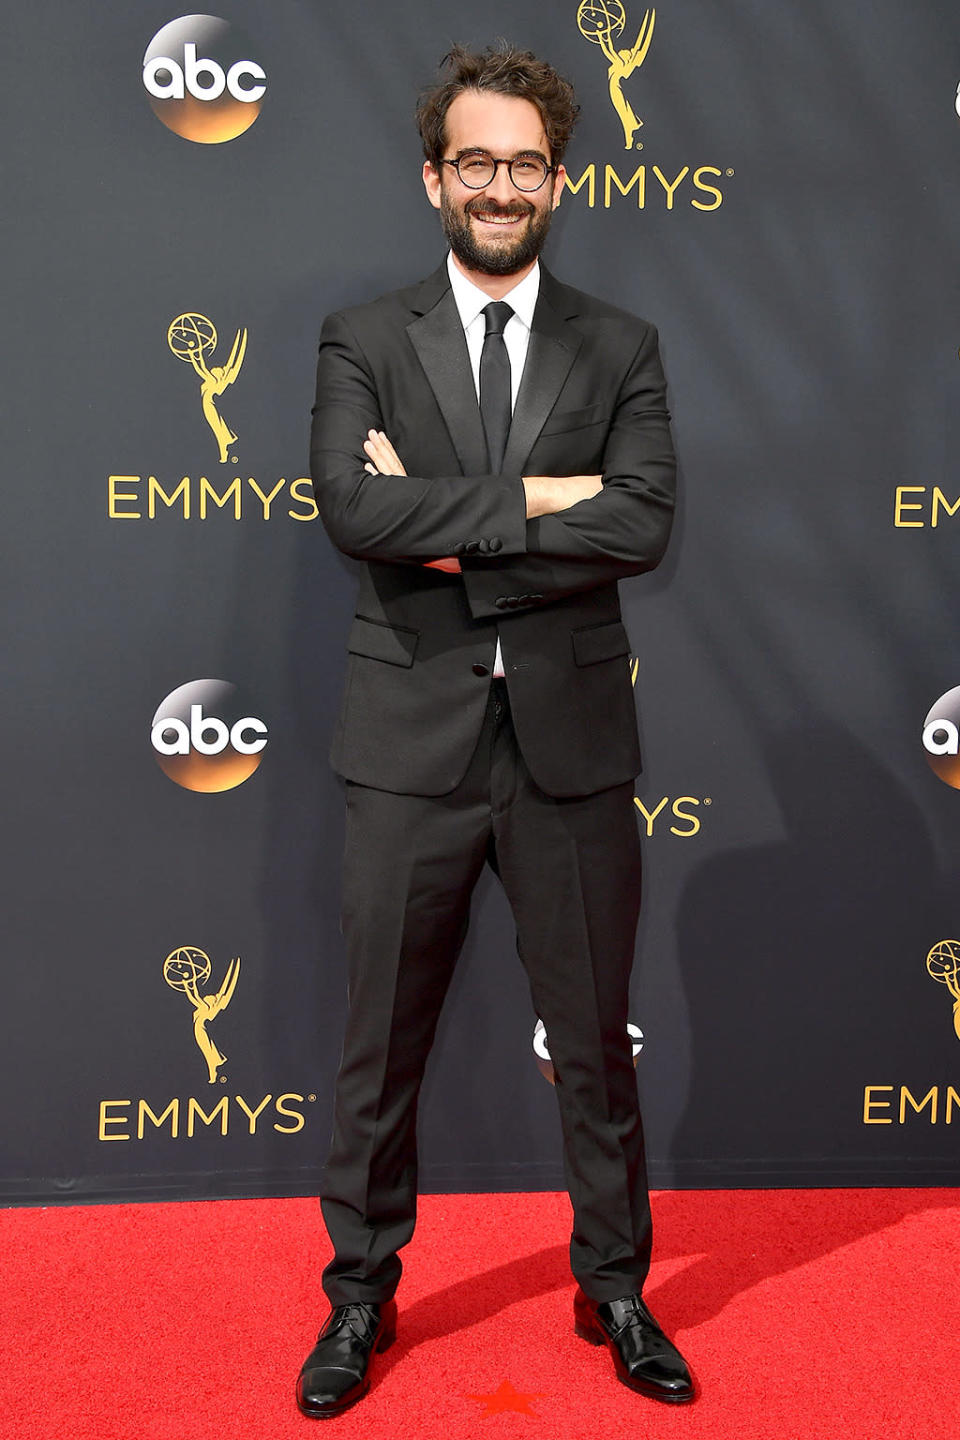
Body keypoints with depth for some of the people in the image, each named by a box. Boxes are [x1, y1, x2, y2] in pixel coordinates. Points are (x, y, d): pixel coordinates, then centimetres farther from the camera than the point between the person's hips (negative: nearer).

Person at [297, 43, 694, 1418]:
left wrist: (447, 528, -14)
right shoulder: (362, 342, 4)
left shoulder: (619, 348, 6)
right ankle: (362, 1293, 32)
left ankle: (614, 1285, 34)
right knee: (381, 1046, 11)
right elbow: (355, 510, -13)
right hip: (412, 738, 0)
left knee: (596, 1038, 13)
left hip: (571, 739, 1)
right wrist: (534, 499, -15)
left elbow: (641, 526, -10)